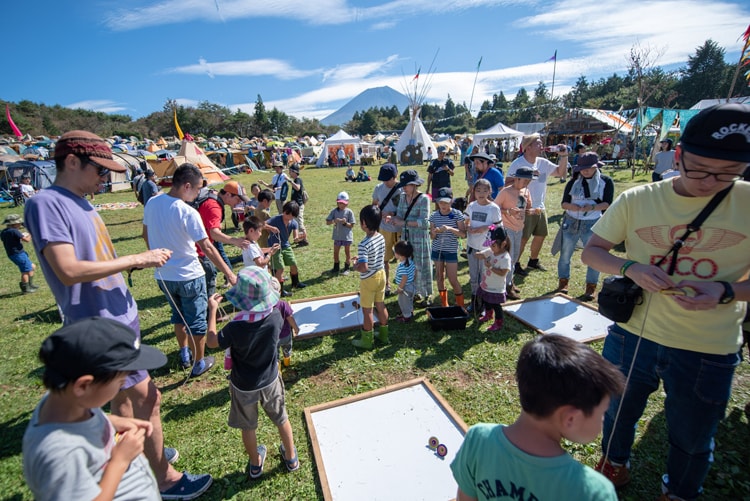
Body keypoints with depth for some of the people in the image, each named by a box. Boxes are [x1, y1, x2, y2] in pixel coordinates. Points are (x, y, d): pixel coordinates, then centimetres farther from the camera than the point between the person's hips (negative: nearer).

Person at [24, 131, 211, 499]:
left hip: (118, 318, 9)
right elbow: (69, 271, -27)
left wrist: (143, 261, 4)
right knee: (147, 396, -1)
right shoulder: (46, 203, -17)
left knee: (124, 392, 22)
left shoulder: (81, 203, 10)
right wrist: (137, 259, -22)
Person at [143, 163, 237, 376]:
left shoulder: (152, 203, -2)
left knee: (179, 316, 26)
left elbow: (146, 236, 10)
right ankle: (199, 364, 26)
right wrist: (229, 273, -16)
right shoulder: (188, 212, -22)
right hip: (189, 276, -7)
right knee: (197, 321, 11)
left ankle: (185, 356, 40)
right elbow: (207, 247, -22)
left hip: (162, 276, 7)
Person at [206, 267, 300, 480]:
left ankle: (256, 464, 48)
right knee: (281, 419, 24)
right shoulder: (275, 317, -25)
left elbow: (212, 342, -12)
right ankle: (291, 458, 44)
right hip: (270, 381, 2)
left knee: (248, 427, 25)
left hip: (244, 387, -2)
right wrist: (261, 295, 2)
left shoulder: (235, 328, -32)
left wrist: (212, 309, -6)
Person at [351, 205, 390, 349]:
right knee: (381, 305, 19)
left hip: (368, 280, -7)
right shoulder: (381, 238, -3)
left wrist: (355, 265, -11)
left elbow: (364, 268, -32)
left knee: (367, 310, 7)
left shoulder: (364, 245, -27)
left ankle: (367, 340, 21)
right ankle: (383, 334, 34)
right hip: (381, 274, 8)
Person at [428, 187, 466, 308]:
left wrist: (450, 228, -27)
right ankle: (444, 305, 29)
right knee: (440, 277, 13)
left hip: (451, 250, -3)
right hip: (437, 250, 3)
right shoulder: (434, 216, -1)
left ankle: (460, 306, 20)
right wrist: (434, 232, -19)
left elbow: (463, 234, -13)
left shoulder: (457, 214, -9)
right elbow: (432, 237, 4)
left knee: (453, 280, -2)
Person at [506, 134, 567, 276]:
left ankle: (533, 260, 35)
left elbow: (561, 173, 8)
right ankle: (515, 264, 14)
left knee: (541, 235, 17)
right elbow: (508, 184, -21)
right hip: (525, 209, -7)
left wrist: (564, 156, -3)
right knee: (523, 238, -2)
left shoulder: (543, 163, 7)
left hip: (540, 208, 8)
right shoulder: (517, 164, -13)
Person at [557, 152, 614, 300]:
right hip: (571, 222, 2)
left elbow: (607, 204, -6)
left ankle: (591, 288, 17)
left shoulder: (606, 181, 1)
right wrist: (575, 207, -22)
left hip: (593, 224, -2)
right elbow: (564, 203, -1)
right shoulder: (574, 182, 5)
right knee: (565, 254, 8)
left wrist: (593, 207, -25)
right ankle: (563, 282, 25)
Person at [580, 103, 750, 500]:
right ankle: (615, 465, 55)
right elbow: (591, 251, -3)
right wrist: (629, 267, -21)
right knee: (619, 412, 24)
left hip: (709, 351, 0)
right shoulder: (636, 200, -10)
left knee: (692, 440, 23)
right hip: (632, 336, 1)